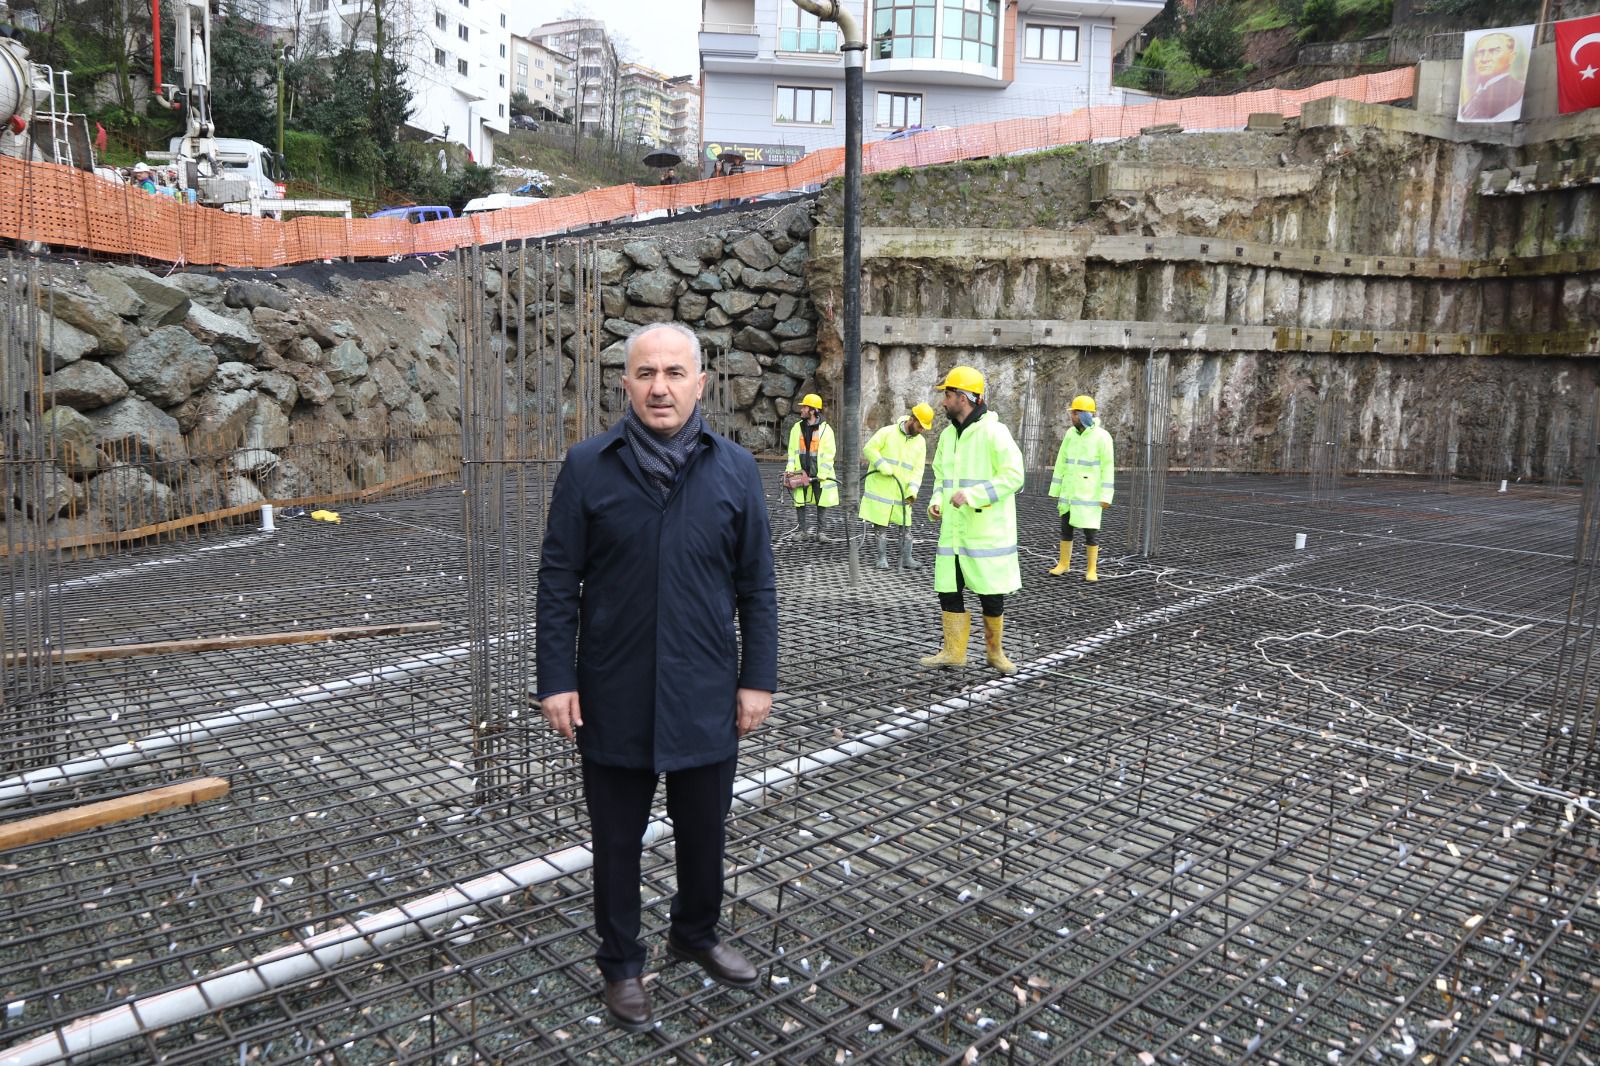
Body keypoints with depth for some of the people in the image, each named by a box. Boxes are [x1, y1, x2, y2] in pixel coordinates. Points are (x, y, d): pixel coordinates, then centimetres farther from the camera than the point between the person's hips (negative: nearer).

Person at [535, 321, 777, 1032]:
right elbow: (558, 581, -3)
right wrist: (556, 680, -6)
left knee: (703, 832, 18)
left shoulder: (734, 469, -1)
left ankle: (696, 933, 45)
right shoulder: (588, 466, -5)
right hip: (614, 698, -1)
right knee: (617, 839, 15)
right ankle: (621, 963, 37)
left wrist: (758, 677, -1)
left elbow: (757, 585, 2)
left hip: (706, 698, 1)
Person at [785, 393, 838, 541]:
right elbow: (792, 451, 9)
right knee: (800, 501, 1)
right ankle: (801, 530, 7)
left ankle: (819, 530, 14)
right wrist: (790, 469, -3)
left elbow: (829, 455, -7)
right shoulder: (797, 428, 7)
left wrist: (822, 474, -14)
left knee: (822, 502, 5)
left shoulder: (825, 429, -5)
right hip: (801, 472, 2)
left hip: (820, 474, -2)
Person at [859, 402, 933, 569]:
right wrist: (883, 466, -20)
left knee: (906, 527, 3)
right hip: (881, 490, -4)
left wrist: (912, 490, -11)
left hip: (901, 493, 4)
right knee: (882, 526, 3)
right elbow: (869, 449, -10)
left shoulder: (920, 442, 5)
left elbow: (918, 470, 1)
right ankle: (882, 559, 12)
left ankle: (906, 559, 10)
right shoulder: (887, 432, -8)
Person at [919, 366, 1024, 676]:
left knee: (991, 594, 3)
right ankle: (954, 652, 18)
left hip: (987, 531, -7)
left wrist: (971, 495, -22)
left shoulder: (993, 431, -12)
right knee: (948, 590, 6)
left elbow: (1013, 476, -16)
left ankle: (994, 651, 22)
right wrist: (937, 502, 2)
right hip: (953, 530, 7)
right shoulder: (948, 435, 12)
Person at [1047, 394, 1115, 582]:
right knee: (1066, 526, 10)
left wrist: (1106, 496, -16)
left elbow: (1108, 468, -13)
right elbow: (1061, 462, 8)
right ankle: (1064, 563, 24)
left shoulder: (1102, 437, -12)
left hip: (1090, 492, -5)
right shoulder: (1071, 434, 4)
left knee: (1090, 530, -1)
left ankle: (1092, 570, 9)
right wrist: (1055, 490, 9)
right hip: (1069, 491, 5)